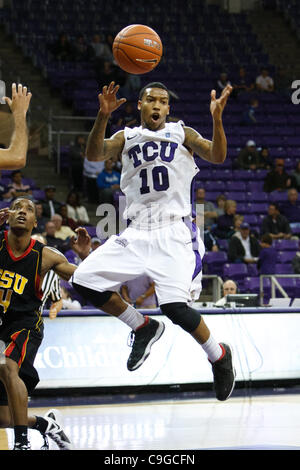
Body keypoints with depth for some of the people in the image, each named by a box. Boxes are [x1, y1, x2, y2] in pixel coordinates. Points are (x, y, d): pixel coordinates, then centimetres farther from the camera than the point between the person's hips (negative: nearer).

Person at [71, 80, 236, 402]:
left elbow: (217, 156, -7)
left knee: (175, 306, -21)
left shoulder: (182, 133, 8)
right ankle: (143, 328, 12)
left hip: (173, 233, -4)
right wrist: (103, 116, -24)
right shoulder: (127, 137, 13)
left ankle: (218, 356, 6)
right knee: (84, 281, -7)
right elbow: (94, 154, -6)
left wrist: (216, 118, -25)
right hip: (136, 233, 4)